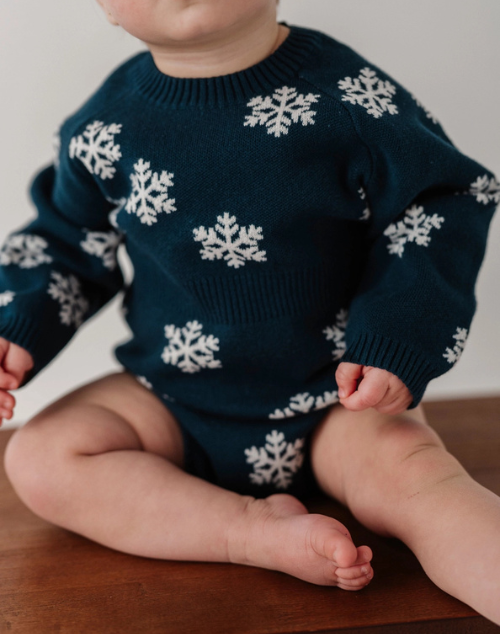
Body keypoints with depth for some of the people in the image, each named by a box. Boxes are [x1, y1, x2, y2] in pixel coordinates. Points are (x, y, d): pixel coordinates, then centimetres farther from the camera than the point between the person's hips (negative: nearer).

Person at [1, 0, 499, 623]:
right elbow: (64, 245, 10)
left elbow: (446, 203, -7)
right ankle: (262, 528, -23)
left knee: (414, 475, -29)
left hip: (335, 394, -3)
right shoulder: (105, 127, -5)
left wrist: (398, 341, -16)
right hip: (171, 399, 4)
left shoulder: (347, 94, -15)